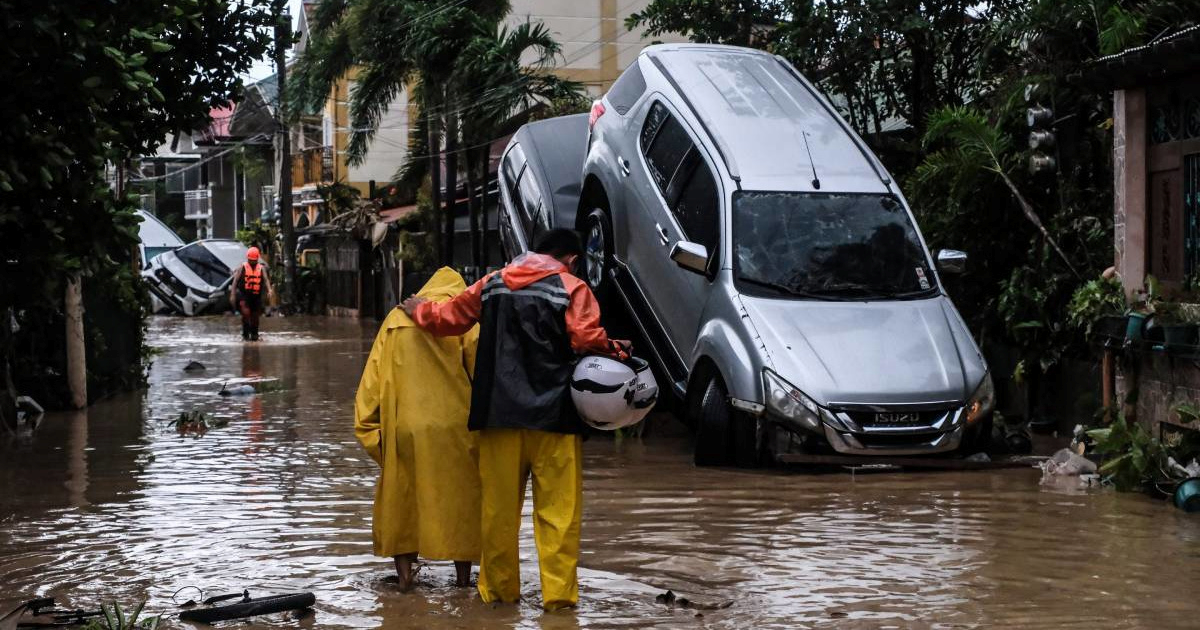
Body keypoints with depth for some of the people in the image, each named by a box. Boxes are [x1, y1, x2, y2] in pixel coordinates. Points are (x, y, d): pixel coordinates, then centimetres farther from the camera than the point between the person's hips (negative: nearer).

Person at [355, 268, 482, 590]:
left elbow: (372, 379, 11)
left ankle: (404, 573, 10)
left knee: (401, 494, 13)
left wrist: (370, 430, 12)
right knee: (459, 496, 9)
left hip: (403, 427, 2)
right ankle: (463, 573, 12)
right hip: (453, 427, -2)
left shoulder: (397, 317, 15)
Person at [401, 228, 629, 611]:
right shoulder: (571, 289, -2)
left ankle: (499, 588, 17)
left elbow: (450, 317, 20)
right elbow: (587, 337, -15)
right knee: (558, 508, -1)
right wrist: (616, 350, 2)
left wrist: (420, 310, 38)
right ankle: (558, 592, -3)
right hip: (553, 417, -4)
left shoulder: (492, 285, 12)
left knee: (499, 507, 10)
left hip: (499, 412, 4)